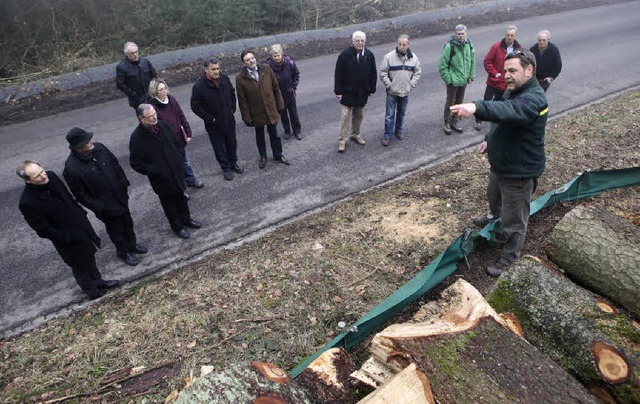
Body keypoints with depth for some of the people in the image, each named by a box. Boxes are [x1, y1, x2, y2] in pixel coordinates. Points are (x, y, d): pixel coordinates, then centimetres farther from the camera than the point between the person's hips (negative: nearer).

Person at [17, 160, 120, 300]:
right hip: (67, 240, -6)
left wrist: (81, 214, 7)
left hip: (81, 226, 6)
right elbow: (43, 230, -21)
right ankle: (91, 290, 43)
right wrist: (69, 237, -20)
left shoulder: (51, 176, -13)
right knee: (80, 266, 18)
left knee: (90, 257, 26)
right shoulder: (27, 202, -30)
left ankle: (98, 281, 50)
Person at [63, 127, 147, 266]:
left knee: (128, 223, 25)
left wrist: (124, 182, 6)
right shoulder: (71, 168, -27)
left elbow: (115, 164, 6)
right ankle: (123, 252, 43)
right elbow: (80, 195, -18)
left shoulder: (98, 147, -11)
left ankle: (132, 244, 51)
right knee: (115, 230, 17)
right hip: (106, 206, -5)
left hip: (121, 196, 6)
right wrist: (98, 208, -16)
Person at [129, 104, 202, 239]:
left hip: (176, 171, 5)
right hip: (160, 178, -5)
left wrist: (178, 160, 2)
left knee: (181, 198, 22)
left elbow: (175, 143, 10)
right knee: (169, 203, 14)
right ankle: (177, 227, 34)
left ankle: (186, 219, 45)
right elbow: (136, 163, -16)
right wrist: (153, 171, -20)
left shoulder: (163, 125, -6)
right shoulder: (136, 138, -21)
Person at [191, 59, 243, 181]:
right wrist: (210, 119, -15)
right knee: (219, 147, 10)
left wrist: (232, 109, 5)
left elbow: (232, 93, 12)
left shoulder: (224, 78, -6)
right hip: (214, 124, -4)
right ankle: (225, 168, 29)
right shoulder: (199, 86, -20)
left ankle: (233, 163, 42)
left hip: (229, 120, 4)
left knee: (232, 143, 20)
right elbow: (195, 106, -14)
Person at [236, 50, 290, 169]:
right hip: (256, 112, -1)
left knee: (274, 134, 16)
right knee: (259, 135, 17)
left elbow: (275, 88, 0)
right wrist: (247, 117, -9)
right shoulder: (240, 77, -14)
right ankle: (263, 157, 38)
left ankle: (278, 155, 37)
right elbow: (242, 100, -10)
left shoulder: (266, 69, -8)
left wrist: (279, 105, 1)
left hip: (271, 109, 1)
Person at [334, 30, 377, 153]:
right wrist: (338, 91, -11)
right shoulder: (345, 55, -11)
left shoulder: (369, 55, -1)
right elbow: (338, 75, -9)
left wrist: (372, 90, 6)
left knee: (359, 115, 16)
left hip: (362, 93, 4)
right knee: (346, 116, -1)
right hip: (347, 92, -3)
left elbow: (373, 74, 7)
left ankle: (355, 134, 34)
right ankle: (343, 139, 9)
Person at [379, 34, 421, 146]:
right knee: (390, 115, 2)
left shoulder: (413, 57, -1)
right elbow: (383, 73, -7)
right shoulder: (389, 56, -11)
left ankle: (399, 130, 35)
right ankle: (387, 135, 12)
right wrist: (389, 85, -11)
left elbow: (417, 72, 9)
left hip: (405, 92, 3)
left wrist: (412, 84, -1)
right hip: (392, 92, -3)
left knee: (401, 113, 17)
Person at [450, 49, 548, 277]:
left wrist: (476, 108, -65)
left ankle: (509, 260, 22)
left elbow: (508, 111, -51)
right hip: (500, 164, 10)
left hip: (520, 171, -10)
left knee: (514, 220, 4)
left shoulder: (533, 100, -29)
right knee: (494, 198, 34)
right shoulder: (514, 92, 3)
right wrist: (490, 140, 12)